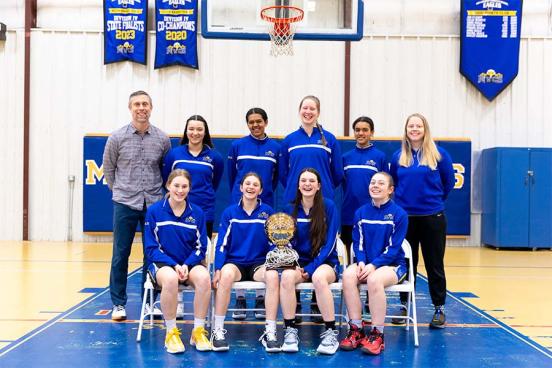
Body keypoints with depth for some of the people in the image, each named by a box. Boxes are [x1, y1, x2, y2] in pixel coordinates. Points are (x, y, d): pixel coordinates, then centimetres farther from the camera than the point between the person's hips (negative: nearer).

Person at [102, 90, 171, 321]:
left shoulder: (162, 139, 3)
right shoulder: (117, 137, 0)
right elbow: (108, 169, 10)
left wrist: (157, 192, 12)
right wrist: (120, 191, 11)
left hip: (153, 204, 1)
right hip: (125, 204, -1)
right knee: (120, 255, 3)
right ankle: (118, 304, 14)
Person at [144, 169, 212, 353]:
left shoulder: (197, 213, 4)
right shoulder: (154, 211, -1)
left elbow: (200, 247, 5)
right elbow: (151, 248, -2)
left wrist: (186, 265, -14)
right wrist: (174, 265, -16)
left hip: (190, 263, 2)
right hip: (162, 263, -2)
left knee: (204, 277, -33)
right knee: (170, 279, -38)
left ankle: (198, 331, -18)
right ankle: (171, 333, -20)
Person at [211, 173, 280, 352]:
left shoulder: (267, 211, 5)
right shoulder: (229, 212, 5)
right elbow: (222, 244, 2)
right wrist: (218, 269, -11)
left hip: (259, 263, 1)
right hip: (235, 262, 0)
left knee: (273, 275, -33)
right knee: (226, 274, -36)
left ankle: (270, 333, -26)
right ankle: (218, 331, -24)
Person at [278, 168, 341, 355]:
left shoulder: (328, 206, -4)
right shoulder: (290, 209, 6)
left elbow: (330, 243, -7)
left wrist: (311, 268, -16)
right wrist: (294, 266, -13)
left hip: (324, 262, -2)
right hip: (298, 261, 3)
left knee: (319, 278, -37)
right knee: (287, 276, -32)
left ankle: (331, 333, -24)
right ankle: (290, 331, -22)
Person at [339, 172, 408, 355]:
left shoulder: (399, 214, -5)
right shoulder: (360, 212, 7)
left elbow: (393, 248, -10)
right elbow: (357, 243, 6)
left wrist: (373, 265, -21)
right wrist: (361, 262, -14)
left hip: (392, 264, -3)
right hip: (366, 264, 4)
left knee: (374, 279, -36)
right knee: (348, 275, -29)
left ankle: (377, 334, -24)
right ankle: (356, 330, -21)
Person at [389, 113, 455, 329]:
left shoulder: (439, 154, -1)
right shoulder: (398, 157, 5)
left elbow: (449, 182, 7)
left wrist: (434, 199, 9)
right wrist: (405, 199, 10)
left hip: (432, 217, -2)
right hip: (405, 217, 2)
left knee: (434, 264, 4)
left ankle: (439, 309, 15)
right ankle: (404, 305, 20)